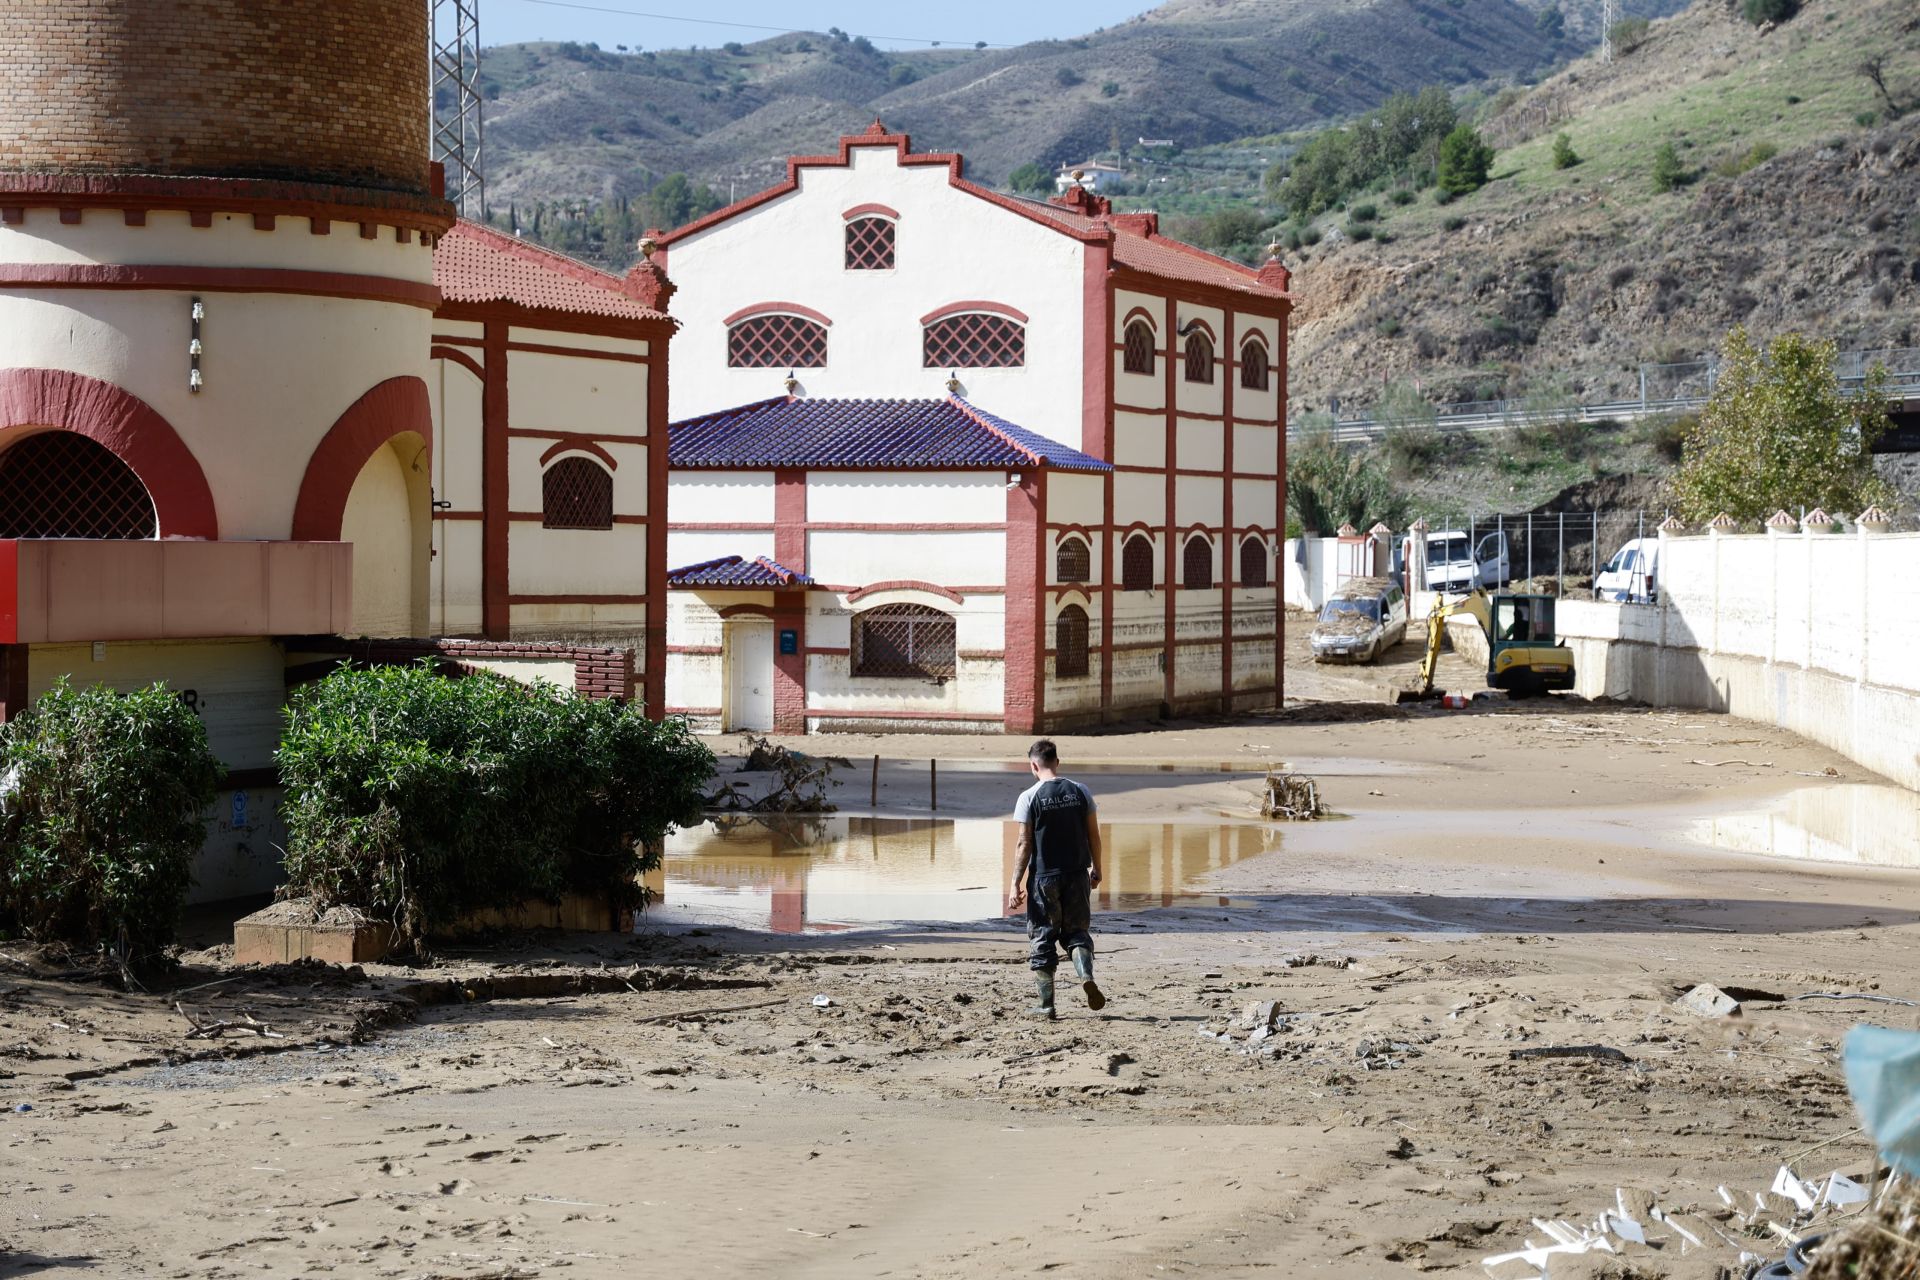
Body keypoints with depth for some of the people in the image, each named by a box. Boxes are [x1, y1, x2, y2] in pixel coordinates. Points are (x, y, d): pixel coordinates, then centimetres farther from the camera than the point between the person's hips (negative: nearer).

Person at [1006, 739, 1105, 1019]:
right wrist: (1096, 869, 19)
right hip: (1077, 875, 3)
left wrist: (1016, 885, -5)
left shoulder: (1029, 798, -8)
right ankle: (1086, 976, -13)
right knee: (1077, 931, 15)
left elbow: (1025, 844, -9)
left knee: (1042, 938, 7)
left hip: (1044, 878, -3)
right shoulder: (1080, 792, 2)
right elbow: (1093, 835, 5)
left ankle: (1046, 1004, 8)